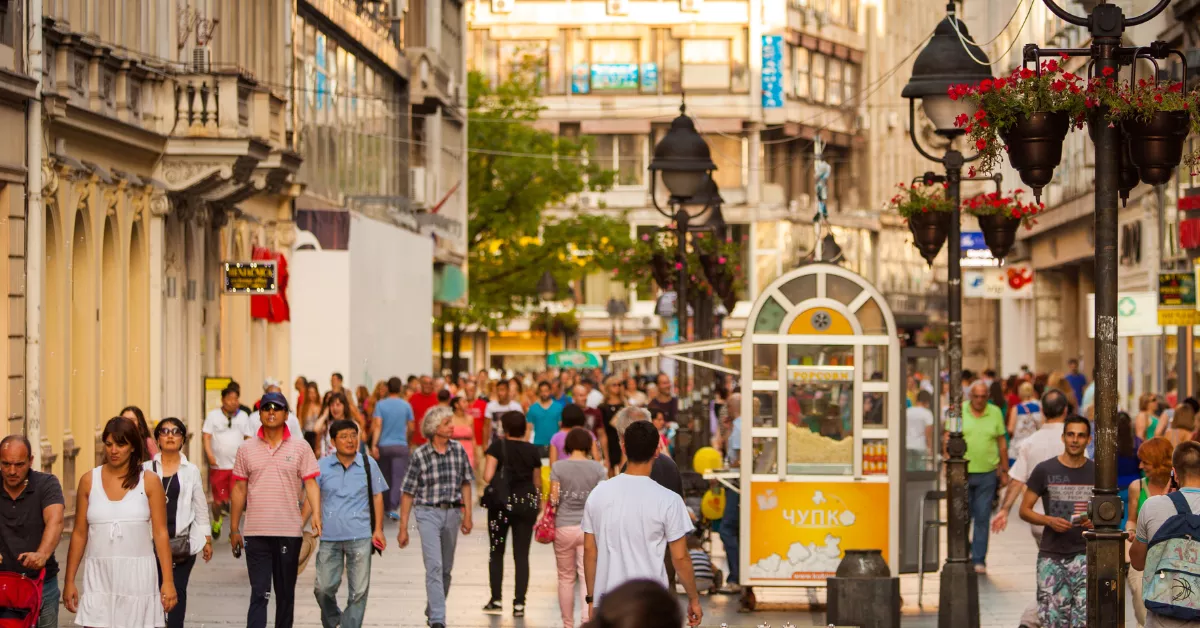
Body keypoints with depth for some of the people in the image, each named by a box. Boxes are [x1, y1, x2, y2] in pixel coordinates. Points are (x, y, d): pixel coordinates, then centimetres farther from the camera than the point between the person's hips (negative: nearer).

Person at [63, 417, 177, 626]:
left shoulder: (149, 481, 1)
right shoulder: (89, 481, 5)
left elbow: (160, 533, 0)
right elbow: (79, 534, 9)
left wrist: (168, 580, -5)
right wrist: (69, 581, 7)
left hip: (137, 575, -1)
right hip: (99, 576, 1)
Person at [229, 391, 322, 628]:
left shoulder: (300, 447, 2)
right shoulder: (247, 449, 6)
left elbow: (310, 483, -1)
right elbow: (239, 489, 9)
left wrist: (316, 514, -18)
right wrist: (234, 529, 8)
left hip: (290, 531, 0)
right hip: (256, 533, 0)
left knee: (285, 594, 10)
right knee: (259, 593, -7)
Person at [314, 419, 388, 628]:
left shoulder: (368, 464, 5)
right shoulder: (322, 466, 4)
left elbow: (377, 496, 9)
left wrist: (378, 529, 3)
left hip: (360, 537, 0)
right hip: (329, 537, 0)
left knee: (359, 591, 0)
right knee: (323, 588, 1)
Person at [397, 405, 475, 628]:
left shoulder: (458, 450, 3)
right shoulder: (420, 455, -7)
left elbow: (465, 484, 12)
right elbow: (408, 493, -3)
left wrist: (467, 515, 7)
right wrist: (403, 528, -3)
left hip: (452, 512, 4)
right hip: (428, 513, -4)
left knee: (446, 568, 13)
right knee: (434, 566, -14)